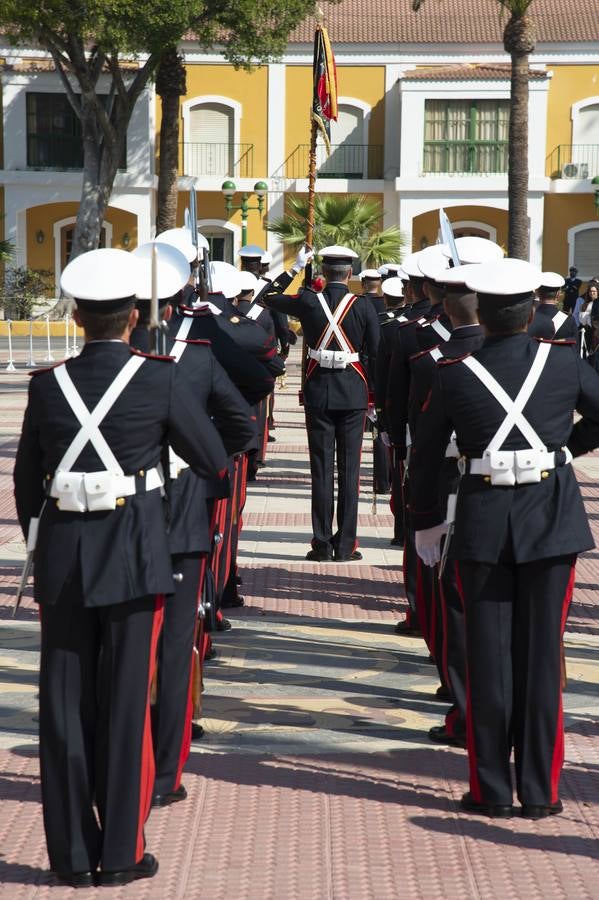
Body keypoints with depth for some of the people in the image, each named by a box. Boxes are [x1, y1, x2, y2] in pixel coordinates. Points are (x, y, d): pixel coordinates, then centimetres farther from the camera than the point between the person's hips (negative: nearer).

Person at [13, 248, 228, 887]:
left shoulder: (47, 386, 0)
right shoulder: (159, 380, -7)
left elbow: (26, 481, 8)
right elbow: (213, 460, 2)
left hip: (62, 556, 2)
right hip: (133, 557, -2)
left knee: (65, 703, 8)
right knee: (124, 703, 5)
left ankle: (71, 853, 15)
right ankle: (119, 854, 10)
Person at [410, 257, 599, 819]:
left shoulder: (455, 375, -5)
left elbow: (424, 459, 1)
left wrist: (426, 522, 13)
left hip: (482, 521, 0)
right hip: (552, 518, 0)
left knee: (488, 654, 7)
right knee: (541, 651, 6)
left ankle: (491, 789, 11)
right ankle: (540, 790, 10)